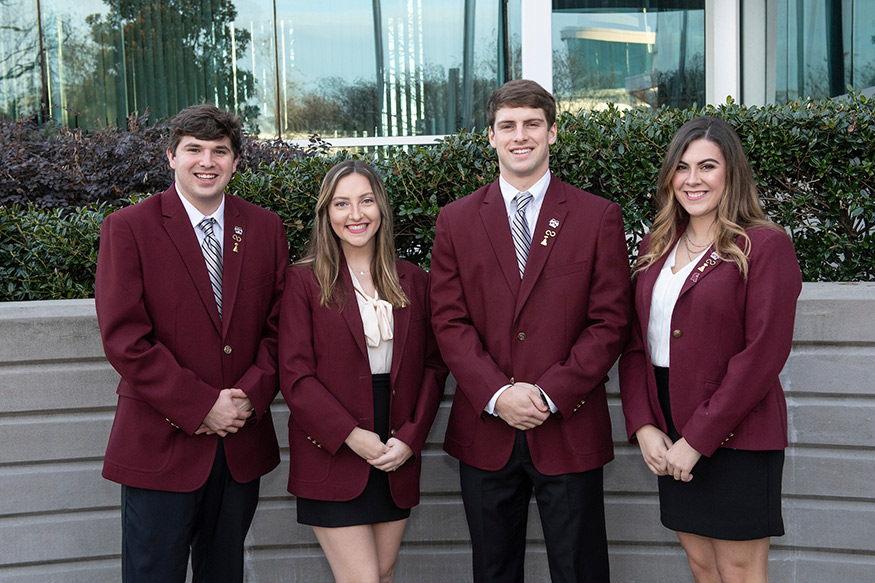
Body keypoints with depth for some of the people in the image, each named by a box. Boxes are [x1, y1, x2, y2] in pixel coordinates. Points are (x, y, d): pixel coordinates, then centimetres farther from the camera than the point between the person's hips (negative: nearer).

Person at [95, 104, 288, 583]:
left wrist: (250, 397, -10)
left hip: (242, 443, 4)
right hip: (160, 445, -3)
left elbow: (279, 327, 6)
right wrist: (200, 406, -16)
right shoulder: (127, 228, -5)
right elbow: (123, 338, -12)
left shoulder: (266, 229, 6)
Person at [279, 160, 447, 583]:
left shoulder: (413, 281, 9)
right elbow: (294, 376, -8)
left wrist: (410, 437, -6)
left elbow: (433, 366, 7)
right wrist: (351, 436, -15)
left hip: (398, 458, 4)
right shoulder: (304, 280, -2)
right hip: (332, 459, -4)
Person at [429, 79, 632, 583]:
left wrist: (549, 394, -13)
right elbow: (450, 320, 0)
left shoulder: (599, 217, 1)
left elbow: (610, 323, -4)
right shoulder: (457, 220, 6)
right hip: (485, 430, 2)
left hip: (569, 428, -1)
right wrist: (497, 394, -13)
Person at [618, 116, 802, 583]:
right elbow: (634, 342, 9)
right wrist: (642, 426, -4)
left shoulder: (766, 246, -8)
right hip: (668, 439, 6)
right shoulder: (655, 247, 11)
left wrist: (697, 440, -16)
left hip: (735, 436, -5)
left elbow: (763, 354, -15)